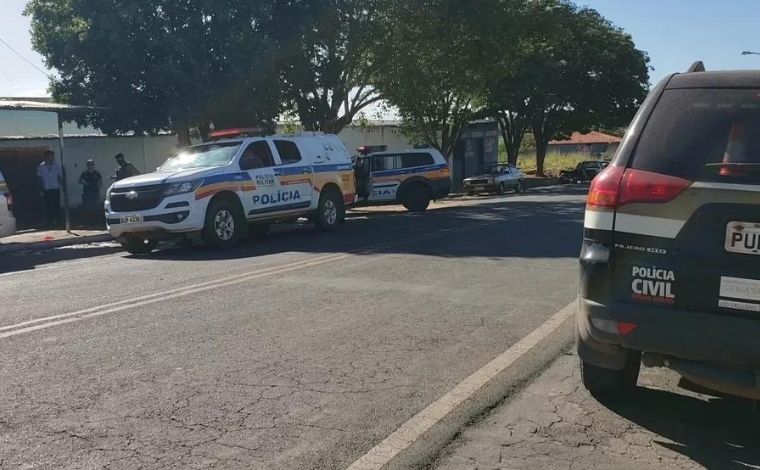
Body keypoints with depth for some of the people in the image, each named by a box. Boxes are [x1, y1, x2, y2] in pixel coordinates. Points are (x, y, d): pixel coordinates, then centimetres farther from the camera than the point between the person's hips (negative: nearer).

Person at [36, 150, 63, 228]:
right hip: (46, 190, -1)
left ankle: (57, 221, 6)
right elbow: (39, 179, 2)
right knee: (48, 207, 1)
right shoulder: (41, 167, 1)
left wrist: (63, 186, 1)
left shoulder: (57, 166, 5)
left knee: (57, 206, 0)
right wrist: (41, 190, -3)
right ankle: (48, 222, 6)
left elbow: (60, 177, 10)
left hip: (56, 189, 1)